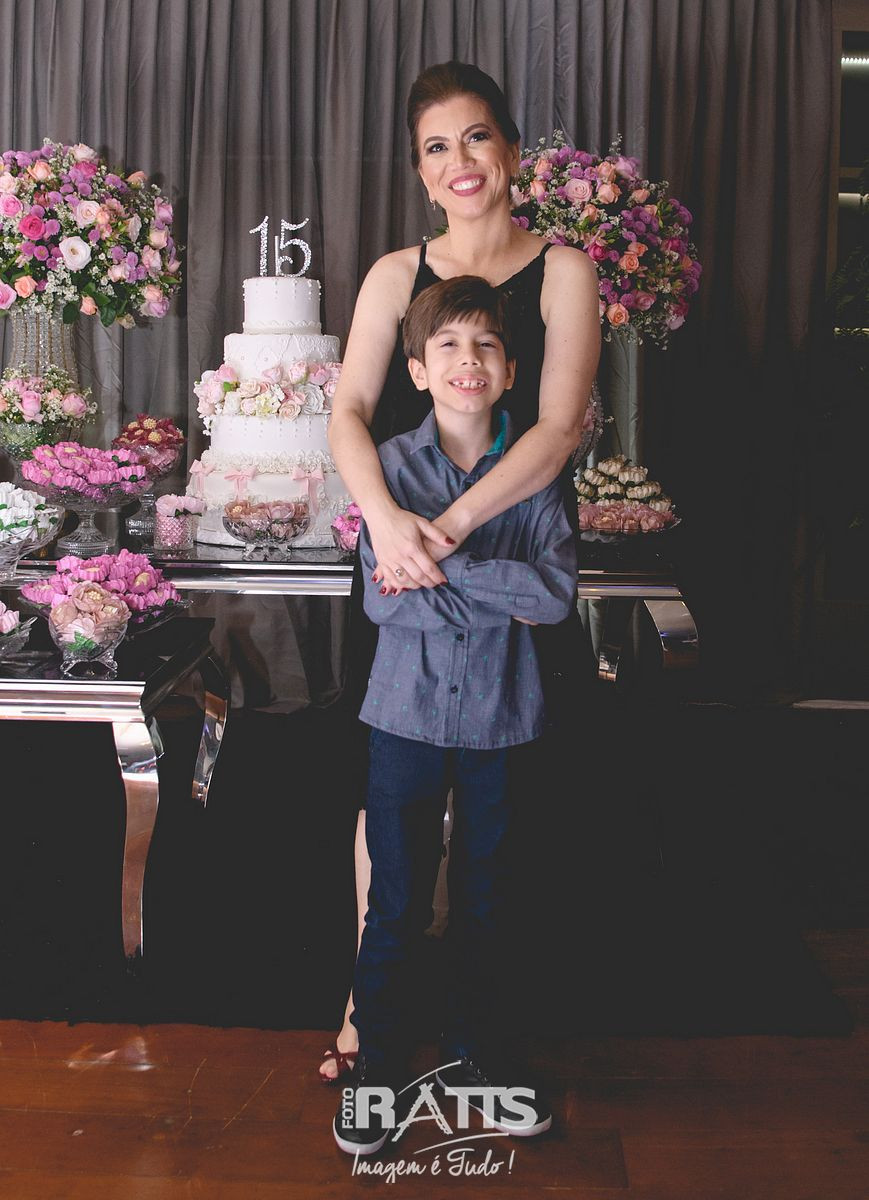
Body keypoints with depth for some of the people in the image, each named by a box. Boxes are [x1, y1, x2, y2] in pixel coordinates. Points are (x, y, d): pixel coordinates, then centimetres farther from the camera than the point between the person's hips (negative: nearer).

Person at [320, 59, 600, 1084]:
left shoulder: (562, 272, 1)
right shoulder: (395, 276, 8)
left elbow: (558, 428, -11)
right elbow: (349, 410, -4)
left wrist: (453, 524, -24)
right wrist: (385, 515, -25)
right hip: (401, 559, 2)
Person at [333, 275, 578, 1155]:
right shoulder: (391, 465, -5)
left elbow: (558, 593, -14)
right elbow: (380, 602, -14)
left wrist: (443, 566, -19)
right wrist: (501, 598, -15)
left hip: (498, 720, 2)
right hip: (408, 717, -2)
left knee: (483, 899, 15)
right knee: (394, 907, 6)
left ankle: (472, 1054, 34)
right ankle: (376, 1065, 25)